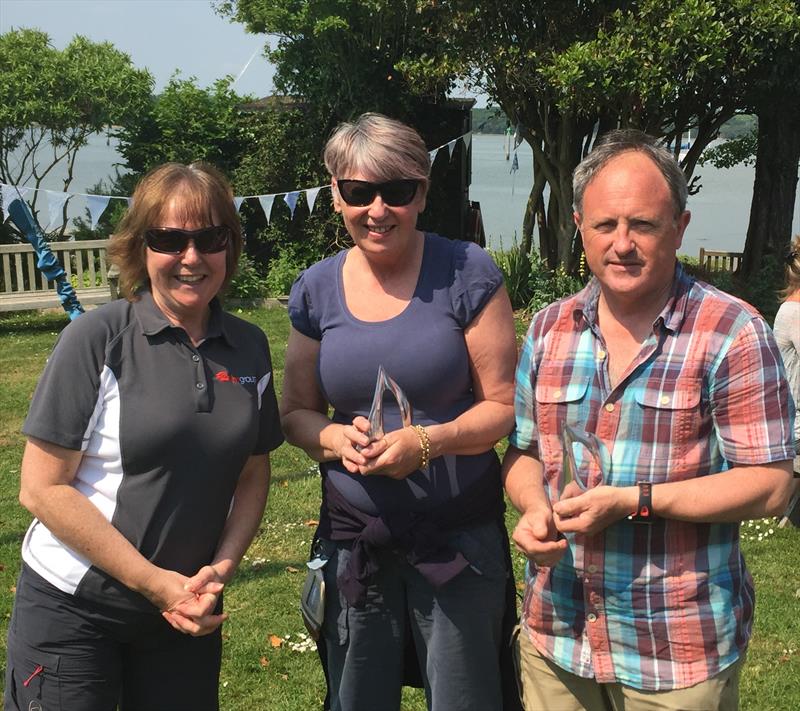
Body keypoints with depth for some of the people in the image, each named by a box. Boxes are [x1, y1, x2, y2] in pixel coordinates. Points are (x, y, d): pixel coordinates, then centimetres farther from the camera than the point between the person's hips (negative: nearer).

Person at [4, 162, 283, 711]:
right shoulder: (98, 339, -13)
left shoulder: (248, 348, 0)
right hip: (72, 608, -4)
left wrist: (222, 568, -7)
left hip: (187, 613, 4)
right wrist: (153, 582, -15)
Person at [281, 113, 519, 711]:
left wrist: (427, 442, -23)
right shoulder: (316, 291, 1)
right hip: (355, 542, 3)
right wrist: (335, 438, -14)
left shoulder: (467, 274, -9)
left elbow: (504, 403, -7)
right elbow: (297, 413, 8)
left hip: (458, 540, -3)